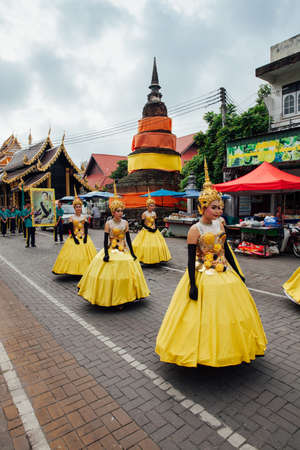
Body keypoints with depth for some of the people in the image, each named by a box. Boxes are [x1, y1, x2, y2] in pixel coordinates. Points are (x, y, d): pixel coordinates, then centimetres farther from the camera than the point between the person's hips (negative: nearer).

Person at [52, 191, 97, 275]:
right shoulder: (72, 218, 0)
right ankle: (74, 271, 1)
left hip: (84, 237, 2)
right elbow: (71, 230, -5)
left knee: (85, 253, -1)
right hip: (74, 237, -2)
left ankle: (84, 270, 7)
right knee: (73, 254, -5)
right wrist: (74, 238, -15)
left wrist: (85, 237, -11)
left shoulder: (84, 217, 5)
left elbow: (86, 229, 2)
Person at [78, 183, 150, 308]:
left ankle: (120, 299, 19)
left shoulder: (125, 222, 2)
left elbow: (128, 239, 5)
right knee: (109, 274, -1)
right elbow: (105, 240, -8)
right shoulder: (108, 223, -7)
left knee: (124, 273, 5)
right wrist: (106, 254, -17)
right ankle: (107, 297, 14)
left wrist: (132, 252, 1)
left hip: (124, 251, 3)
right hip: (111, 251, -3)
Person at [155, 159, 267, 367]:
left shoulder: (220, 224, 2)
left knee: (229, 310, 18)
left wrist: (238, 273, 12)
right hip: (204, 276, -6)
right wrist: (192, 285, -18)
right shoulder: (195, 229, -15)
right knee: (205, 315, 4)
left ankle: (230, 348, 41)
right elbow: (191, 259, -15)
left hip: (225, 273, 6)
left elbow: (226, 249, 10)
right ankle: (203, 351, 27)